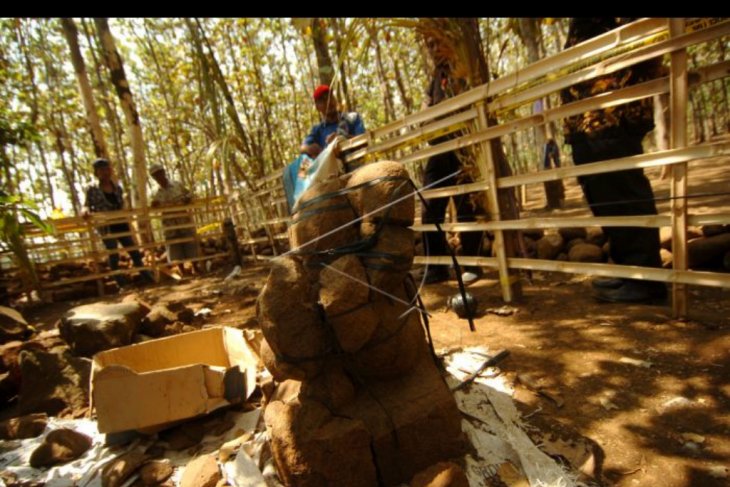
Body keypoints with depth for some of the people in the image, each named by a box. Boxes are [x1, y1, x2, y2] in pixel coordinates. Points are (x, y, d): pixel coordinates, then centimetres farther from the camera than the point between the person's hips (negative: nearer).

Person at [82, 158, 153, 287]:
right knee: (113, 257, 3)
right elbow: (87, 205, -8)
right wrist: (86, 210, -29)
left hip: (122, 225, 4)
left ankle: (149, 279, 20)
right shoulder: (92, 189, -5)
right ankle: (122, 285, 12)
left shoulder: (117, 187, 8)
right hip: (107, 228, -4)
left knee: (135, 253, 10)